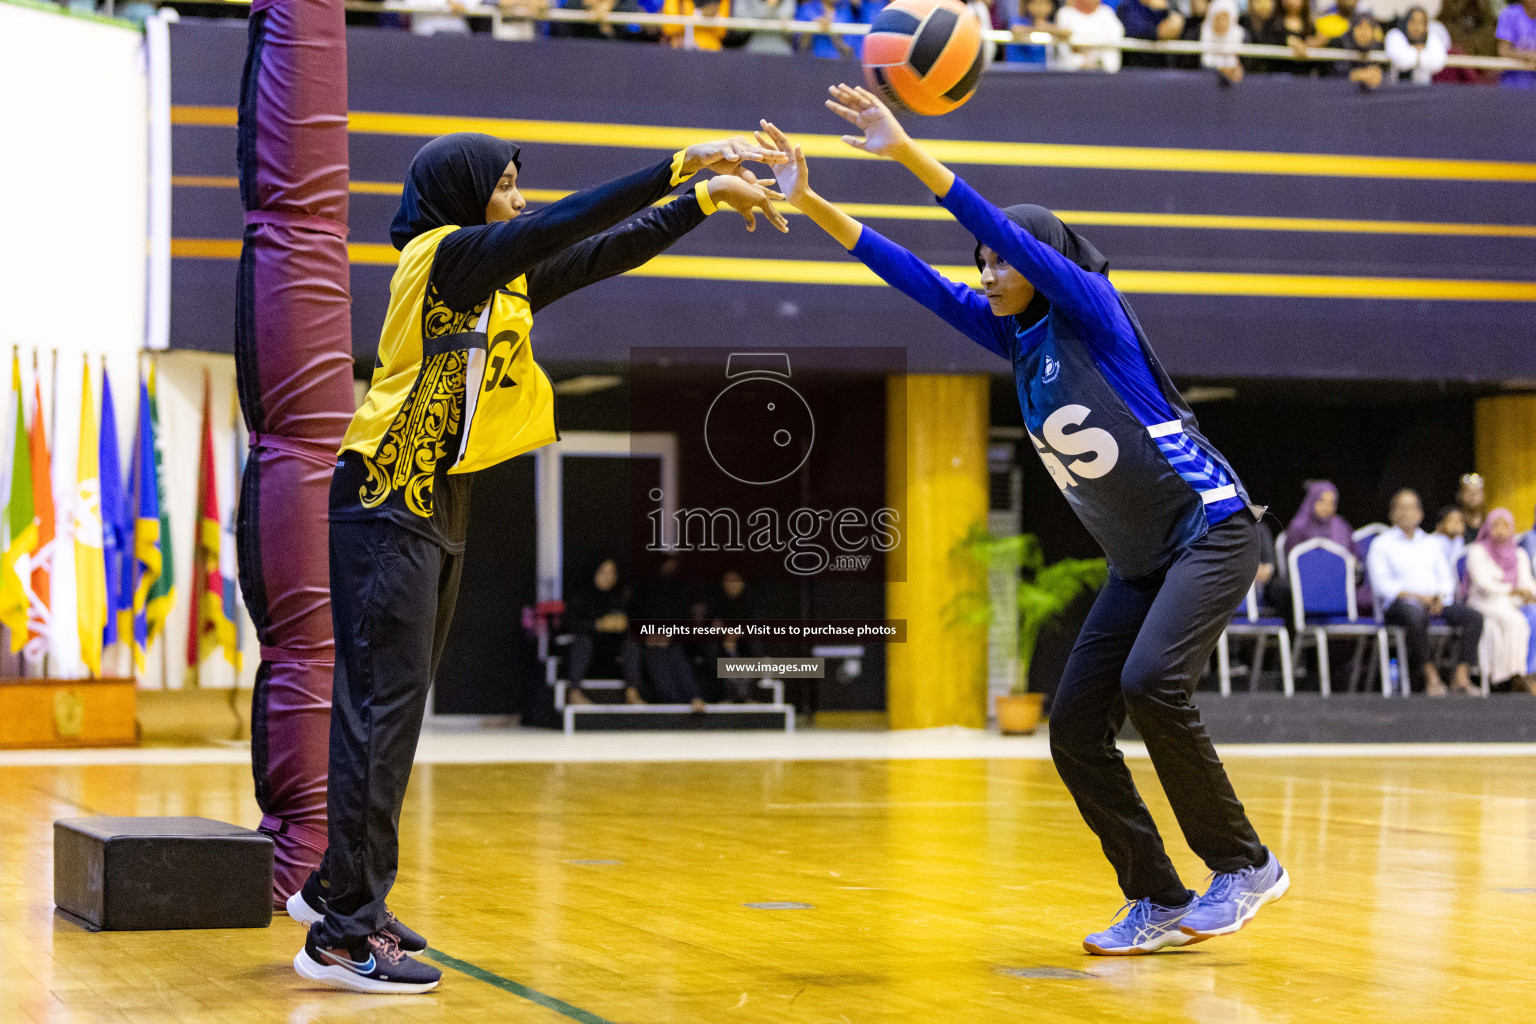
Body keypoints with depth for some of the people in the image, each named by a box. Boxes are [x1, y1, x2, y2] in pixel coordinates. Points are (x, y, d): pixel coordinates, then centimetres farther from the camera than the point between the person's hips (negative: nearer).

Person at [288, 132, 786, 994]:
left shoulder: (505, 279, 14)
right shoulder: (445, 254, -11)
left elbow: (606, 253, 14)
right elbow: (568, 226, -21)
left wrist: (709, 197, 6)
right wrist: (683, 165, -21)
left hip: (436, 504, 9)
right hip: (389, 502, -9)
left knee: (392, 703, 13)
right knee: (381, 705, -11)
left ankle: (335, 889, 24)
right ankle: (342, 934, -10)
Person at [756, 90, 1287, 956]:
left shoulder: (1092, 308, -11)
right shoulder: (1016, 337, 9)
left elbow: (1009, 231, -24)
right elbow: (917, 278, 7)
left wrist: (908, 153, -32)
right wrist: (810, 204, 1)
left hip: (1212, 531, -9)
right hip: (1141, 561, 9)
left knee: (1150, 682, -28)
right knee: (1074, 726, -2)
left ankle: (1245, 865, -14)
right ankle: (1159, 903, 6)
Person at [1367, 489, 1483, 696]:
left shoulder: (1431, 544, 25)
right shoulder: (1382, 544, 10)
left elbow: (1447, 579, 19)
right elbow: (1383, 584, -3)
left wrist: (1440, 597, -5)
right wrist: (1417, 597, -15)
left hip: (1435, 603, 5)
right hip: (1400, 603, -5)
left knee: (1474, 617, -22)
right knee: (1415, 614, -42)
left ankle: (1462, 678, -29)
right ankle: (1430, 676, -36)